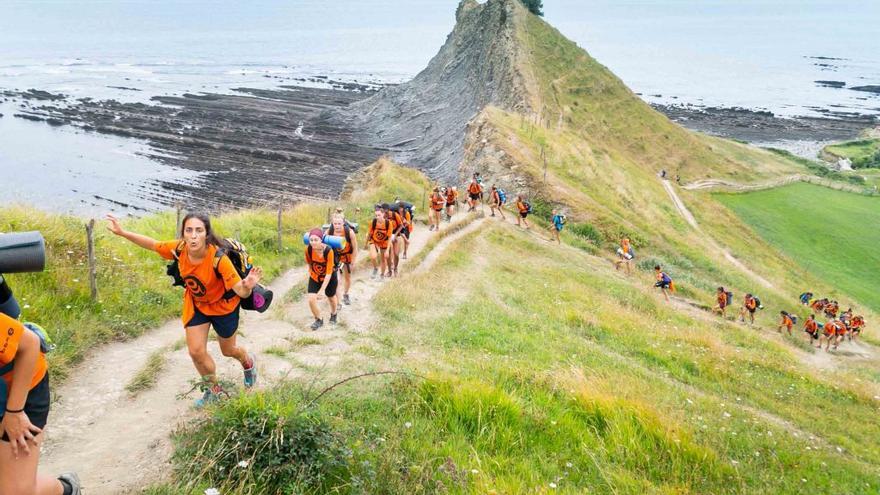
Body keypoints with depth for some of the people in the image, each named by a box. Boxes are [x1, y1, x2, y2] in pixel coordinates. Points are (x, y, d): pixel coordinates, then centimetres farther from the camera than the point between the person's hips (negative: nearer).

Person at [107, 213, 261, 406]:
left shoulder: (218, 258, -39)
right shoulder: (179, 249, -27)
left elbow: (240, 291, -40)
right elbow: (152, 244, -7)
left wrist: (248, 286, -63)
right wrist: (121, 232, -10)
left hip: (223, 305, -3)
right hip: (195, 304, 4)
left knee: (228, 350, 17)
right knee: (196, 352, 0)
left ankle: (249, 362, 55)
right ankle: (214, 391, 28)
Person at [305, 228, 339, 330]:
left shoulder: (329, 251, -34)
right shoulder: (308, 249, -24)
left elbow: (329, 273, -30)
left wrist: (322, 289, -31)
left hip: (329, 278, -2)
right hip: (314, 278, 2)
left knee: (331, 297, 20)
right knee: (311, 299, -11)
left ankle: (333, 315, 52)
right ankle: (319, 320, 16)